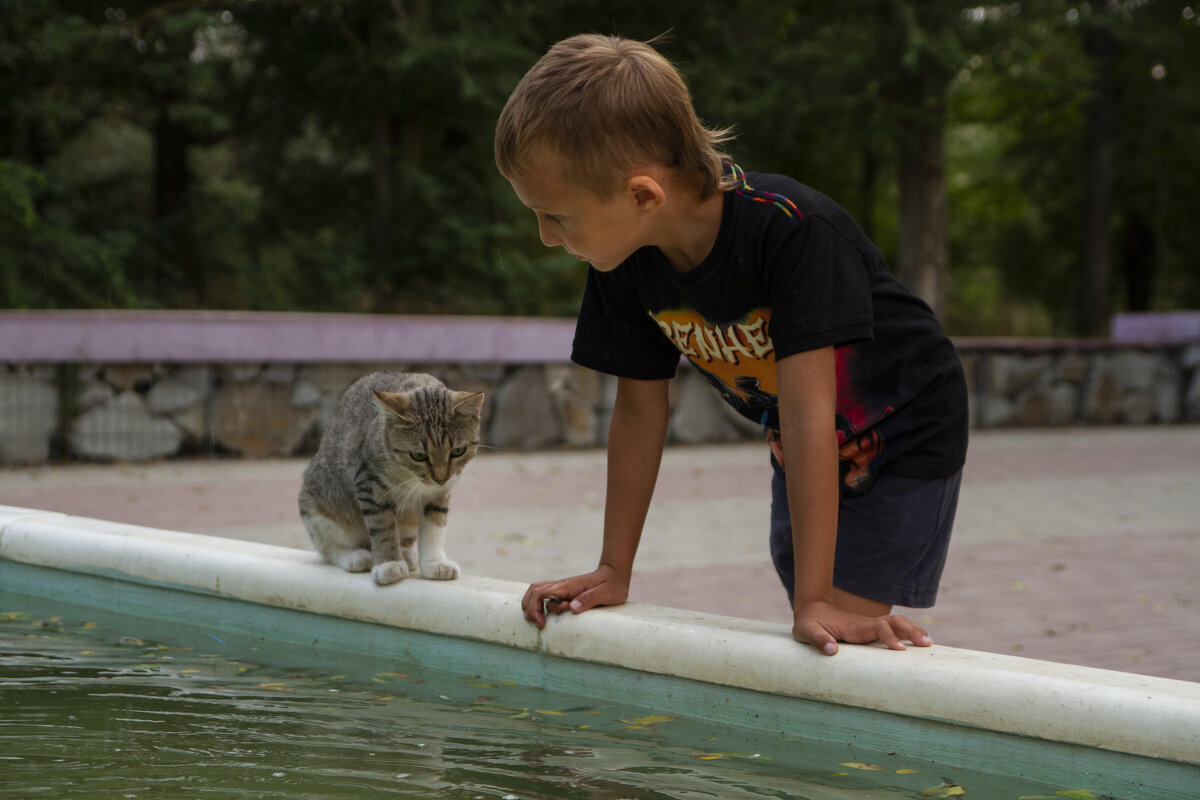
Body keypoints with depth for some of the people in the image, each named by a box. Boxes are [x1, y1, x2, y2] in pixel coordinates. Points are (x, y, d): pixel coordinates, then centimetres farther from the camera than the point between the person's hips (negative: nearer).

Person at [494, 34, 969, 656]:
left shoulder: (793, 232, -37)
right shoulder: (625, 262, -17)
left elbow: (808, 413, -40)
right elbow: (640, 407, -6)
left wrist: (815, 603, -41)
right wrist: (613, 570, -3)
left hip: (907, 437, -6)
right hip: (803, 457, 6)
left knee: (842, 632, -14)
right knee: (815, 649, 4)